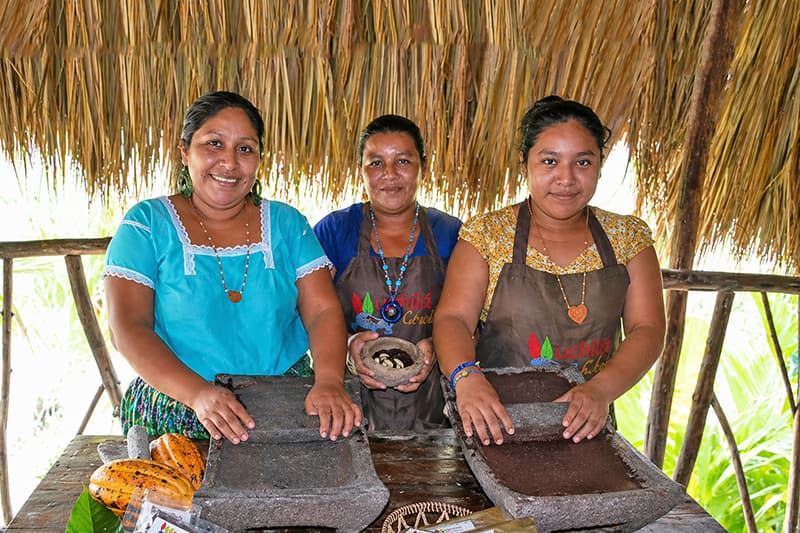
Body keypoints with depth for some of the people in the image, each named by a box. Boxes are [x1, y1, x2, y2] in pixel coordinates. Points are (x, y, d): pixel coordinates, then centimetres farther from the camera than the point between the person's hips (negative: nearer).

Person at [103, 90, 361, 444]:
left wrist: (329, 382, -19)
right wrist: (199, 394, -22)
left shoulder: (286, 223, 7)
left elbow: (324, 312, 1)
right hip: (175, 413, -1)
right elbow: (127, 328, -7)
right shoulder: (148, 223, 1)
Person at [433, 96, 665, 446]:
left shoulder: (628, 238, 5)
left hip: (587, 428, 1)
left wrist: (600, 390, -21)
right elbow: (452, 318, -10)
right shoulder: (487, 233, -1)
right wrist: (466, 377, -31)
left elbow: (648, 330, -3)